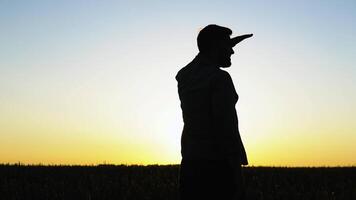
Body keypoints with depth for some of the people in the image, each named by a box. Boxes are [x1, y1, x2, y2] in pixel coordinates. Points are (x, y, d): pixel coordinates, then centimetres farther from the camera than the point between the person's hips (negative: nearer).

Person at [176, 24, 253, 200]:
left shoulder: (184, 77, 9)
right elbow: (227, 127, -19)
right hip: (218, 164, -7)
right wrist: (237, 174, -16)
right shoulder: (220, 78, -13)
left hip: (190, 164, 8)